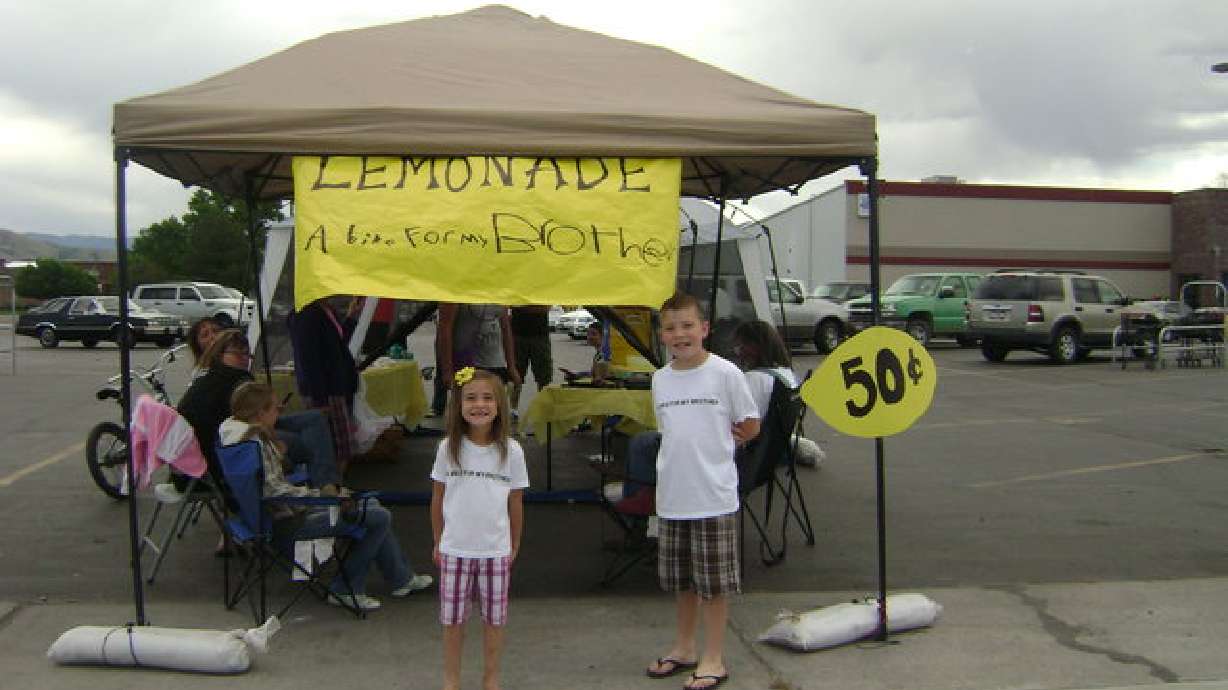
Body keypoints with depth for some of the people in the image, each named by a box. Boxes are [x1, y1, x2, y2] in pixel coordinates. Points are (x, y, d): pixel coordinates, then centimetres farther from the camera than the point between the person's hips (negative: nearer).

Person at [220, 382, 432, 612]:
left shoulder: (250, 434, 11)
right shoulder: (255, 441, -21)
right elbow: (275, 490, -26)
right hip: (286, 523, -12)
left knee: (371, 504, 18)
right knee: (381, 517, -13)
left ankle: (401, 578, 22)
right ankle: (345, 588, 0)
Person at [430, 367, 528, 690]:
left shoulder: (511, 451, -6)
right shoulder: (448, 448, -5)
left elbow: (516, 502, 2)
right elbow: (437, 498, 4)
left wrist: (514, 546, 8)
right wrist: (438, 541, 9)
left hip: (495, 550, 0)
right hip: (455, 549, 0)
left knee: (494, 618, 10)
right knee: (452, 619, 9)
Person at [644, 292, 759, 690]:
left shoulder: (724, 372, -8)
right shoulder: (660, 379, 6)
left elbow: (750, 427, -2)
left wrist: (715, 442, 2)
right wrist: (696, 446, 4)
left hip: (714, 496, -5)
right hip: (672, 497, 5)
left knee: (714, 582, 3)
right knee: (681, 580, 17)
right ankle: (684, 648, 33)